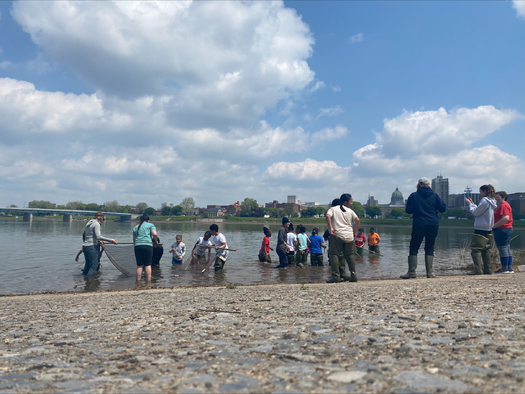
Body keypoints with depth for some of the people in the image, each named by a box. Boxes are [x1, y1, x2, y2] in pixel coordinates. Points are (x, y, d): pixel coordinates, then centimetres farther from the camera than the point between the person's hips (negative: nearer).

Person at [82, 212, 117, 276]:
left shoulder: (88, 224, 17)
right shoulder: (96, 224, -10)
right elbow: (98, 236, -21)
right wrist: (111, 240, -19)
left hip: (84, 247, 9)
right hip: (91, 247, -9)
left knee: (87, 264, 17)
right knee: (94, 266, -4)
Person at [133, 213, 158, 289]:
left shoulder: (136, 227, 23)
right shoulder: (150, 225, 10)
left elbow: (134, 241, 22)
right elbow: (154, 234, -7)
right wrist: (155, 242, 8)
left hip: (137, 246, 4)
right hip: (147, 246, -3)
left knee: (139, 265, 8)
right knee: (148, 265, 2)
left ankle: (138, 283, 8)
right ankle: (148, 283, 1)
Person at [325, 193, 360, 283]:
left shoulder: (333, 209, 7)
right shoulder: (350, 211, 12)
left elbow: (328, 216, -11)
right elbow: (357, 220, 2)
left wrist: (330, 228, -9)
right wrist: (354, 231, 12)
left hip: (337, 235, -2)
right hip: (349, 236, 2)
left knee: (334, 255, 0)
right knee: (350, 255, 14)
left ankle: (336, 276, -7)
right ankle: (353, 275, 16)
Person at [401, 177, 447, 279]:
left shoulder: (414, 195, -1)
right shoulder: (434, 195, 6)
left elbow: (408, 210, -5)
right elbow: (443, 208, 2)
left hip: (419, 225, -2)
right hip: (433, 225, 3)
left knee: (413, 248, 3)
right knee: (430, 248, 9)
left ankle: (412, 271, -2)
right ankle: (430, 272, 4)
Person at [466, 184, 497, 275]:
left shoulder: (485, 200, -14)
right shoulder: (492, 201, 15)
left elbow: (475, 212, -11)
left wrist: (469, 204, 1)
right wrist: (472, 203, 19)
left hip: (481, 229, -10)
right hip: (488, 230, 10)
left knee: (475, 249, -9)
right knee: (486, 250, 12)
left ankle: (478, 269, -15)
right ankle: (487, 269, 15)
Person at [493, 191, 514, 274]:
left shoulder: (503, 205, -14)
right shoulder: (505, 205, 21)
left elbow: (506, 218, -26)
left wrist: (494, 226, -21)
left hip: (502, 230, -11)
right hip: (508, 229, 11)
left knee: (503, 249, -6)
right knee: (507, 249, 12)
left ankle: (504, 269, -1)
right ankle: (510, 268, 17)